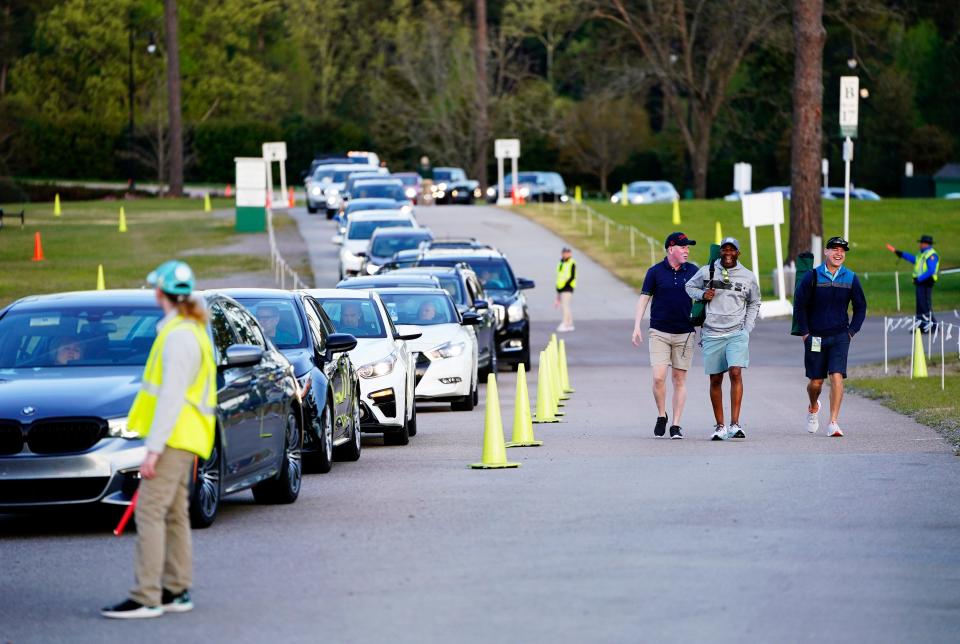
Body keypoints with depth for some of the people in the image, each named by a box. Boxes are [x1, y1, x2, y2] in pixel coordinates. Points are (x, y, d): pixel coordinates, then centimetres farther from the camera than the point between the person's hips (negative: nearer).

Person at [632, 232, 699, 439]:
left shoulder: (692, 271, 6)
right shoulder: (655, 272, -1)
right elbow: (644, 298, 2)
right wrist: (637, 327, -6)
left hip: (685, 333, 2)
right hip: (660, 332, -2)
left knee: (679, 379, 2)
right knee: (658, 377, -11)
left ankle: (676, 425, 7)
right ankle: (661, 416, 10)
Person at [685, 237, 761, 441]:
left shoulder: (748, 277, 6)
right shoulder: (706, 272, 4)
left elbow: (754, 304, 19)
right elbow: (689, 287, 20)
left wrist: (747, 328, 8)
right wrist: (702, 294, -1)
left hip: (737, 333, -1)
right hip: (712, 333, 1)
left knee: (736, 373, -17)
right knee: (715, 379, 5)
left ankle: (734, 424, -17)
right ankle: (719, 426, 14)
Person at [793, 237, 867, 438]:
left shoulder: (850, 278, 3)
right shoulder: (813, 276, -4)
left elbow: (860, 307, 14)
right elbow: (799, 304, 3)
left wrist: (851, 331, 5)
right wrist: (804, 332, -1)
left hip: (840, 337, 1)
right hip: (815, 337, -1)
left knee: (837, 376, -15)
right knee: (816, 382, 6)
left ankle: (833, 423, -13)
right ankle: (813, 408, 39)